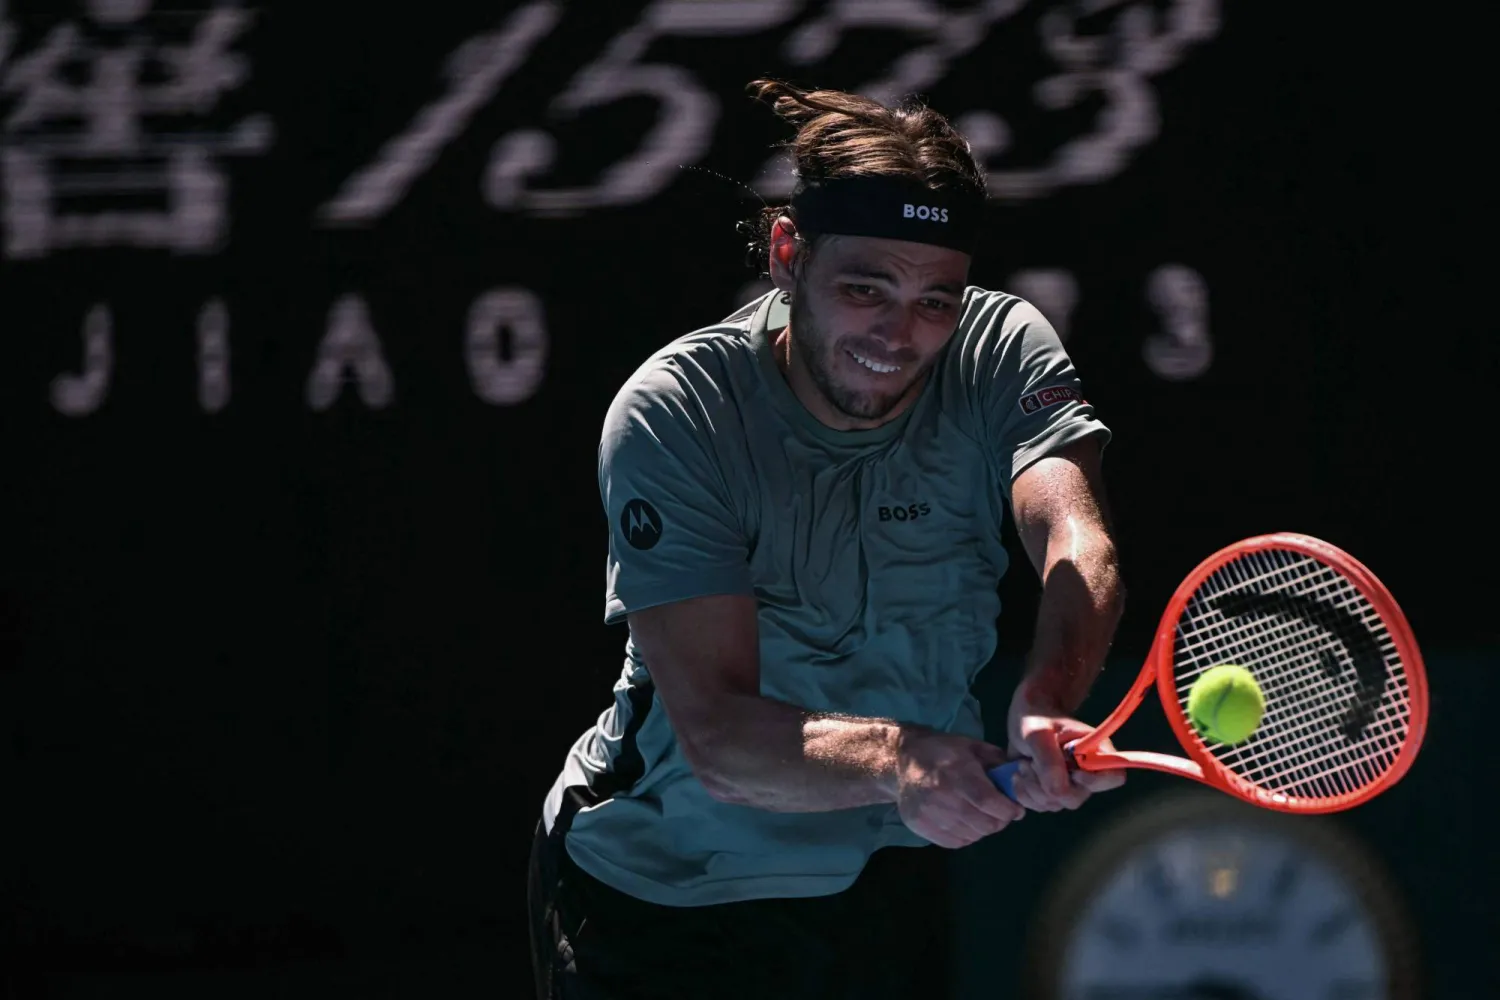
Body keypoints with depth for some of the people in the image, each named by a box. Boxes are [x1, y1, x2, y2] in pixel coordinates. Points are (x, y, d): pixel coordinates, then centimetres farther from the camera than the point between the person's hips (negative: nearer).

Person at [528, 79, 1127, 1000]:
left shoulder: (1002, 348, -14)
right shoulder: (671, 416, -23)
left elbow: (1078, 546, -33)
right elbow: (716, 734, -32)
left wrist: (1046, 711, -55)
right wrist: (896, 760, -52)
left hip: (883, 888, 3)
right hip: (658, 902, -3)